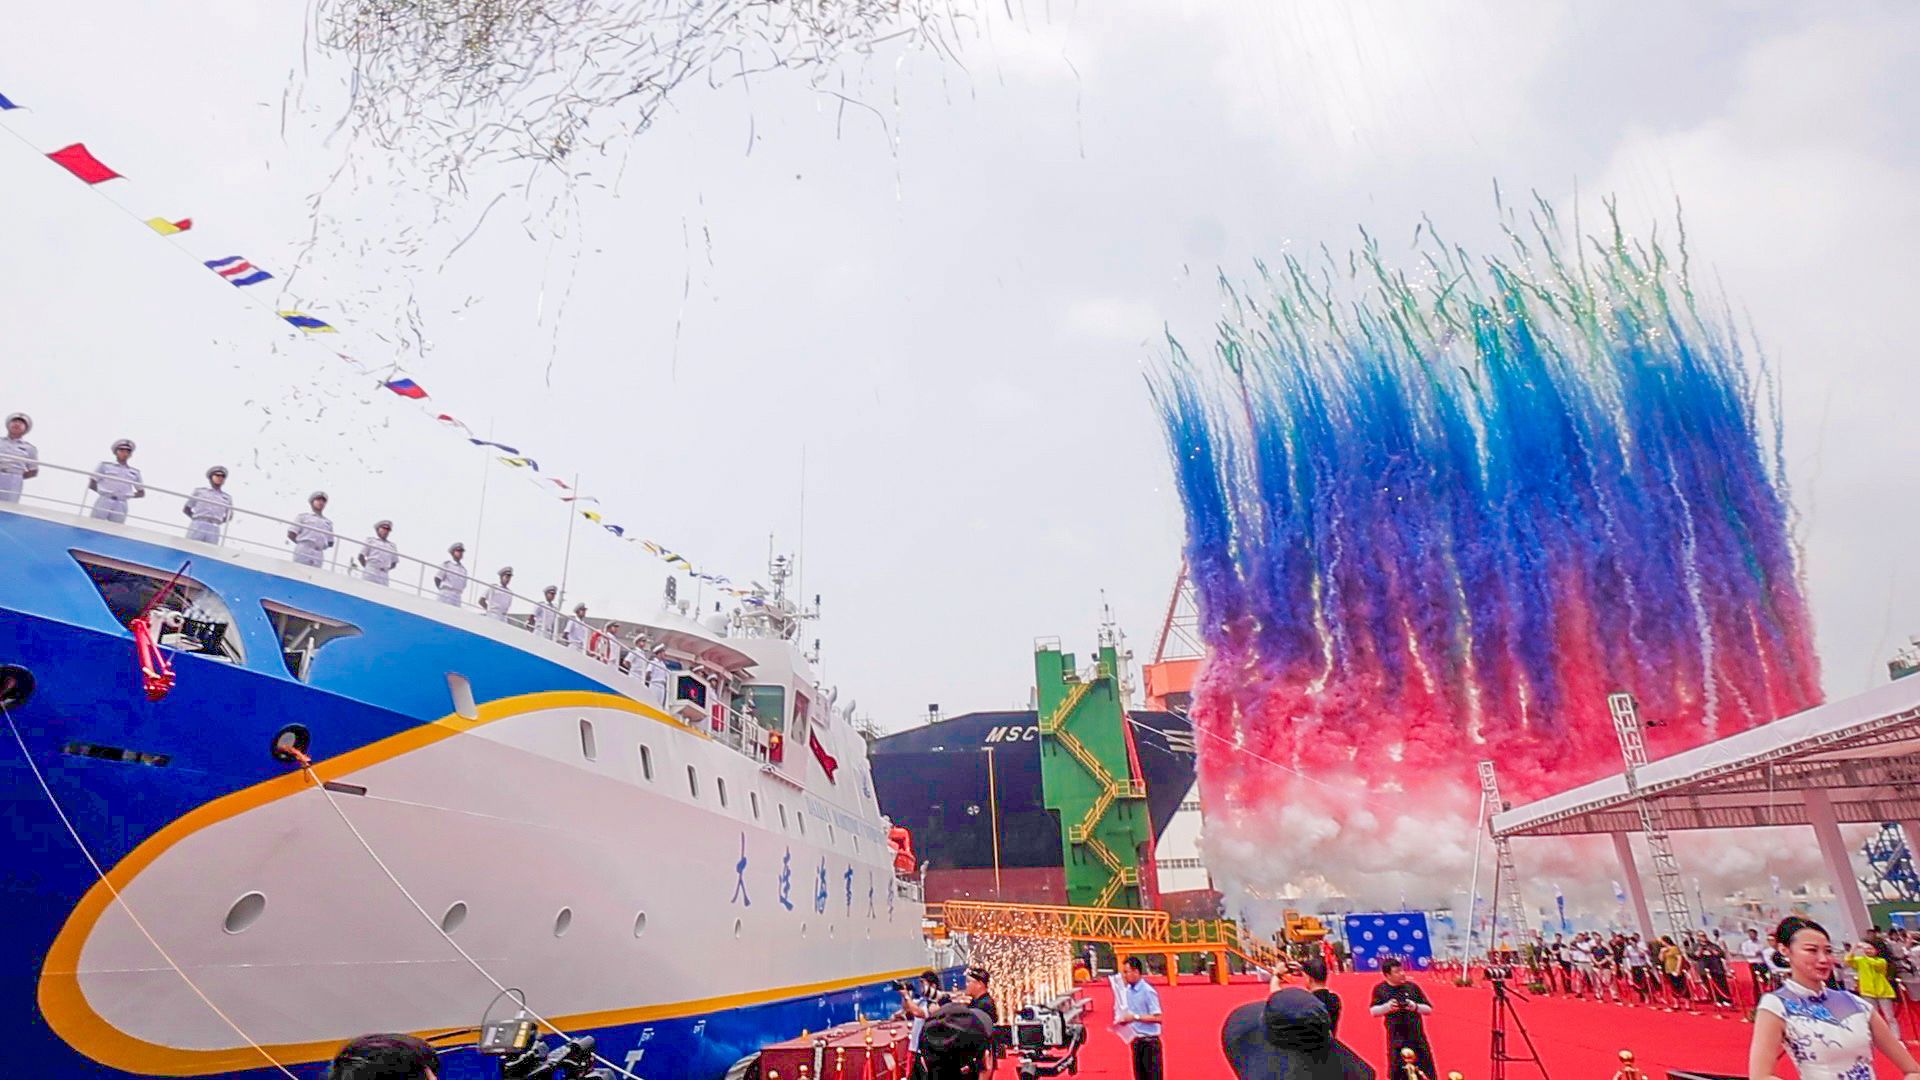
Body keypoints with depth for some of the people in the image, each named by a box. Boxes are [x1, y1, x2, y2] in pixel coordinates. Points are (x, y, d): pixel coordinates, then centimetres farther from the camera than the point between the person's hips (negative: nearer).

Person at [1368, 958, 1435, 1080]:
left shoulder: (1412, 987, 0)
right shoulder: (1380, 989, -2)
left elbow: (1429, 1009, 4)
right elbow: (1373, 1011, -1)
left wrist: (1415, 1006, -15)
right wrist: (1387, 1006, -18)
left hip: (1417, 1037, 1)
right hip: (1396, 1038, -1)